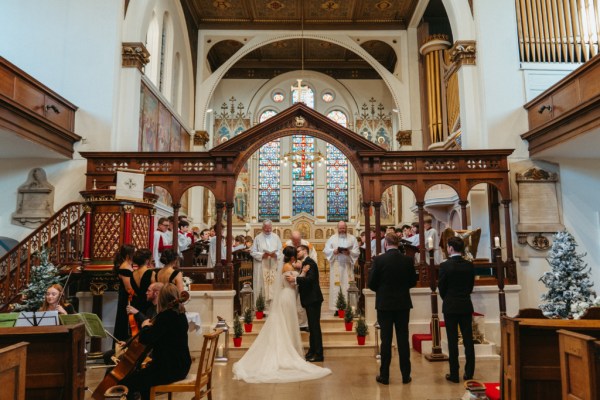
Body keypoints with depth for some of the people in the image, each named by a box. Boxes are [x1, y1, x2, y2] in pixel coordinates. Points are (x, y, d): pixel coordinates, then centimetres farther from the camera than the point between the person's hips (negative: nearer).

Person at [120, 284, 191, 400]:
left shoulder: (165, 316, -19)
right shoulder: (180, 314, 9)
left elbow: (145, 339, -21)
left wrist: (146, 326, -5)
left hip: (170, 368, -10)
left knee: (126, 382, -5)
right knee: (142, 376, 31)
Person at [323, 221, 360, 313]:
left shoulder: (352, 238, 9)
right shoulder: (332, 238, 11)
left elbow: (357, 252, 3)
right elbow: (326, 250, 4)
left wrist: (349, 253, -15)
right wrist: (334, 251, -13)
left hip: (347, 266, 0)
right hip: (335, 266, 0)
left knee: (347, 287, -3)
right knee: (336, 287, -3)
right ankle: (336, 308, 1)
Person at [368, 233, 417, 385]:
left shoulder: (379, 260, -12)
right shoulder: (408, 260, -4)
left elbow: (371, 284, -8)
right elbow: (413, 282, 4)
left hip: (384, 304, -2)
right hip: (403, 304, 2)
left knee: (386, 340, 5)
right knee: (403, 340, 10)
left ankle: (384, 376, 13)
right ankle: (406, 375, 17)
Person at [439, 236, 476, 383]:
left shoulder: (445, 266, -13)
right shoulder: (469, 265, 0)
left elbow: (441, 288, -5)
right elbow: (471, 285, 7)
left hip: (450, 306, -4)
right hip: (466, 306, 4)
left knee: (452, 341, 2)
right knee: (468, 339, 10)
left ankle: (454, 374, 8)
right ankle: (469, 373, 16)